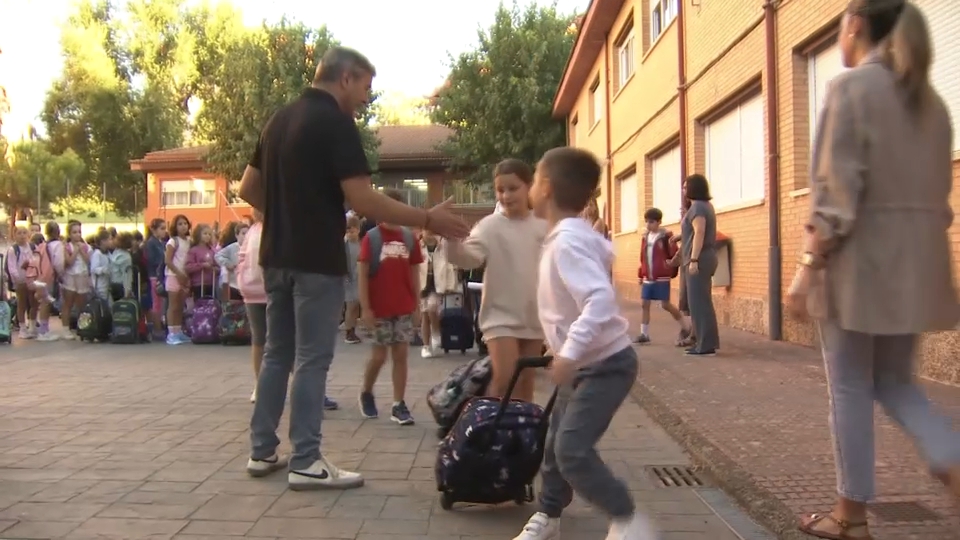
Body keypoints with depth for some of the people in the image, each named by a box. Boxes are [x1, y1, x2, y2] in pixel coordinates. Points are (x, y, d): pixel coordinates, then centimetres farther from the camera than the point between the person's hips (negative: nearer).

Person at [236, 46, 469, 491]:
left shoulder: (279, 120, 13)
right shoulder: (336, 122, -12)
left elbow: (248, 188, 17)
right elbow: (363, 201, -20)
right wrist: (428, 219, -14)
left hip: (277, 255, 8)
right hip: (316, 259, -8)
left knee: (277, 353, 15)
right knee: (312, 359, -2)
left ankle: (262, 451, 22)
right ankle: (305, 462, 4)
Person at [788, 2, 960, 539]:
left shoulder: (852, 86, -8)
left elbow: (836, 190, -17)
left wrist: (808, 266, -15)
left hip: (862, 259, -7)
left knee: (851, 388, 4)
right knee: (896, 382, 19)